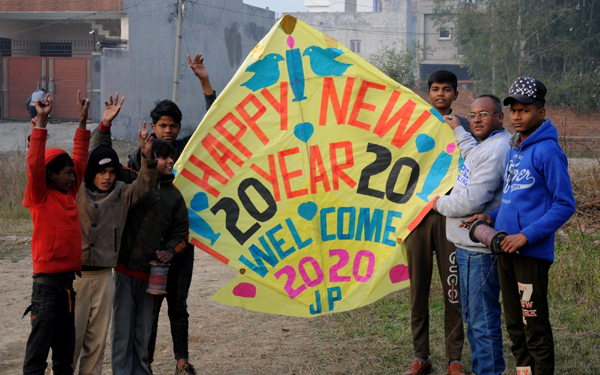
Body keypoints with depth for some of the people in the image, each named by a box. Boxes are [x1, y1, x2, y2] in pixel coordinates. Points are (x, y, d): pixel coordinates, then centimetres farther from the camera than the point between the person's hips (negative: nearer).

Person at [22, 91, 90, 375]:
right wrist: (41, 122, -23)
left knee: (66, 347, 13)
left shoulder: (69, 194, 11)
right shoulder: (40, 197, -6)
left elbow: (80, 159, 17)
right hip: (47, 280, -7)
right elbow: (34, 164, -19)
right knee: (39, 346, -5)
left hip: (68, 281, 7)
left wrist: (83, 121, 15)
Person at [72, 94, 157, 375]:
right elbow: (82, 157, -13)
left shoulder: (120, 194, 8)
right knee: (72, 337, -4)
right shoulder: (76, 192, -4)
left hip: (104, 276, 4)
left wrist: (146, 154, -21)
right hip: (75, 275, -4)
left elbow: (144, 185, -4)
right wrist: (103, 126, -20)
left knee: (97, 340, 10)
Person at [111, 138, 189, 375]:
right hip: (124, 269, -3)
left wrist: (170, 251, -2)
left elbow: (181, 231, 17)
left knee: (144, 332, 9)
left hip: (151, 273, 3)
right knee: (122, 328, -2)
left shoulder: (174, 196, 11)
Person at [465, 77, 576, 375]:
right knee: (514, 326, 16)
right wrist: (492, 217, 8)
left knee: (535, 328, -3)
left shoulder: (547, 151, -12)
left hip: (532, 253, -8)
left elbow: (564, 205, -14)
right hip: (506, 249, 9)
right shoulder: (513, 149, 15)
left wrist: (527, 235, -19)